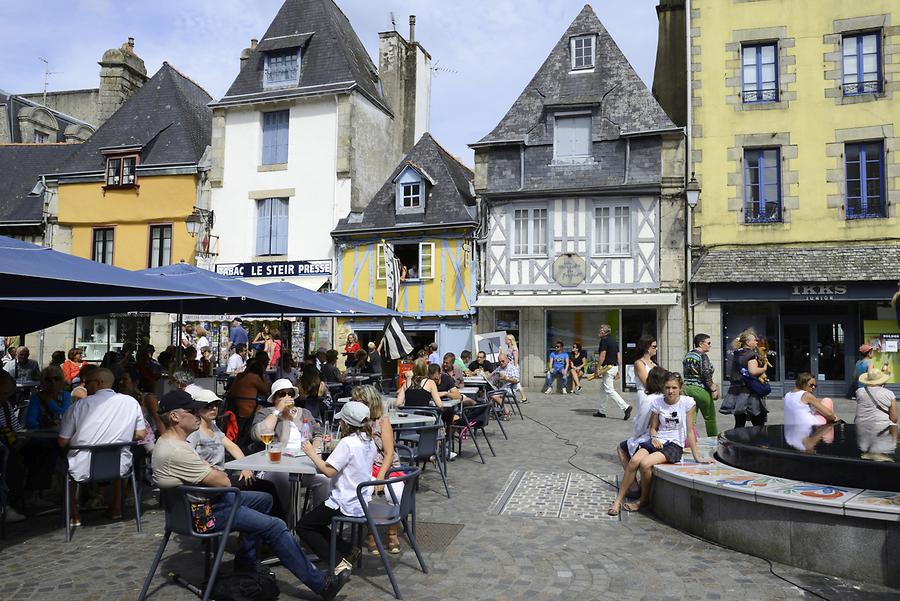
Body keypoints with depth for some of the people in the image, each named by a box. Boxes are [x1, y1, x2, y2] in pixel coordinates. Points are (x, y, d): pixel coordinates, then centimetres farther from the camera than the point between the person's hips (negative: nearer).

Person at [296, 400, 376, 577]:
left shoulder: (347, 443, -22)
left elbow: (329, 470, -24)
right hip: (362, 501, 9)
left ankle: (338, 562, -4)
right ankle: (348, 551, 14)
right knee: (315, 522, 25)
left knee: (303, 526, 6)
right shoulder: (370, 442, 4)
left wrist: (312, 453, -12)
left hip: (346, 504, -9)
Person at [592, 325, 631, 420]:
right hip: (614, 366, 10)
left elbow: (602, 356, -18)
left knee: (609, 390, -10)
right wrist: (617, 370, 20)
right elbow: (619, 356, 16)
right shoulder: (614, 341, 15)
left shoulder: (604, 340, -12)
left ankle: (625, 407, -17)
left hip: (608, 368, -10)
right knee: (603, 389, 17)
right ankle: (602, 411, 22)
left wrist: (597, 369, -13)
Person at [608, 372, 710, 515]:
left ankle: (644, 500, -3)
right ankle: (618, 500, -14)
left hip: (675, 445, -3)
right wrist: (653, 438, -11)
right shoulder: (657, 402, 4)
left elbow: (689, 431, -3)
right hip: (658, 441, 4)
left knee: (645, 464, -29)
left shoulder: (687, 402, -5)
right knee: (634, 461, -25)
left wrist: (697, 457, -5)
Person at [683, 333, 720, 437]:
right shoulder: (703, 356, -11)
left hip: (687, 388, 7)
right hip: (700, 390, -7)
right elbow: (706, 375, -17)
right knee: (710, 418, 9)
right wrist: (714, 389, -12)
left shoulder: (687, 355, 11)